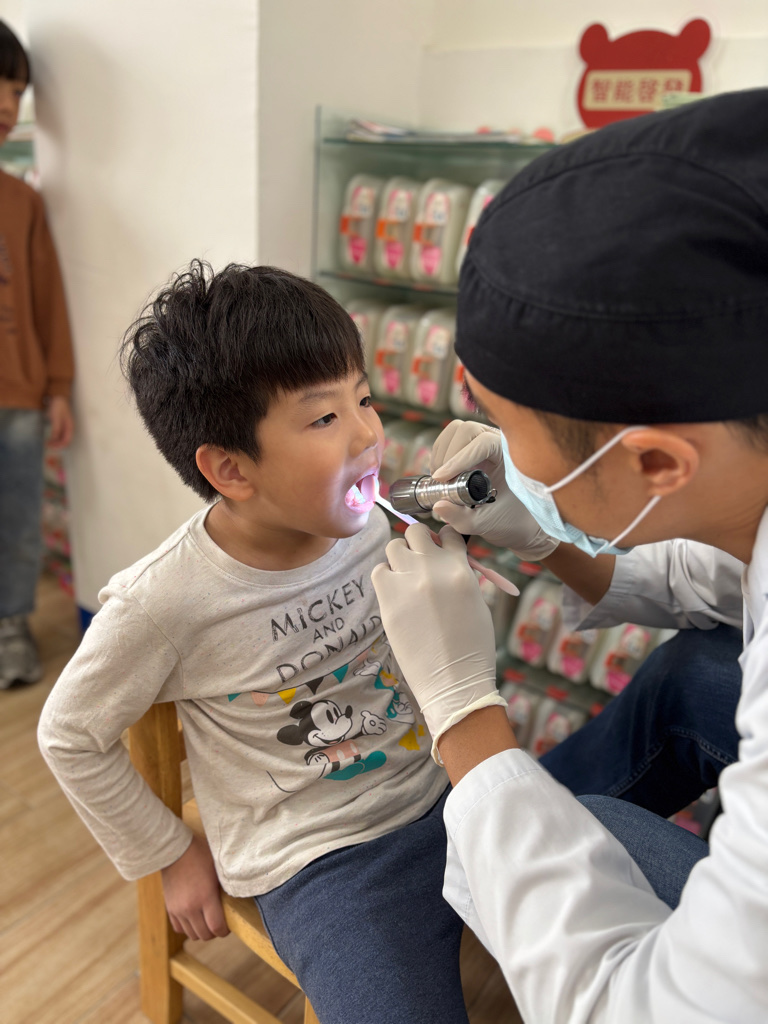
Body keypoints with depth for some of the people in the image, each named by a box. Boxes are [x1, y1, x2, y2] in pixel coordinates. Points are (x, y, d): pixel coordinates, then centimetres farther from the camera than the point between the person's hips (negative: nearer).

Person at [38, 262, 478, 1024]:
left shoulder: (369, 524, -9)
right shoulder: (165, 603, -21)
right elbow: (68, 737, -2)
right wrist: (170, 856, 4)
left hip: (445, 797, 4)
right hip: (323, 862, -4)